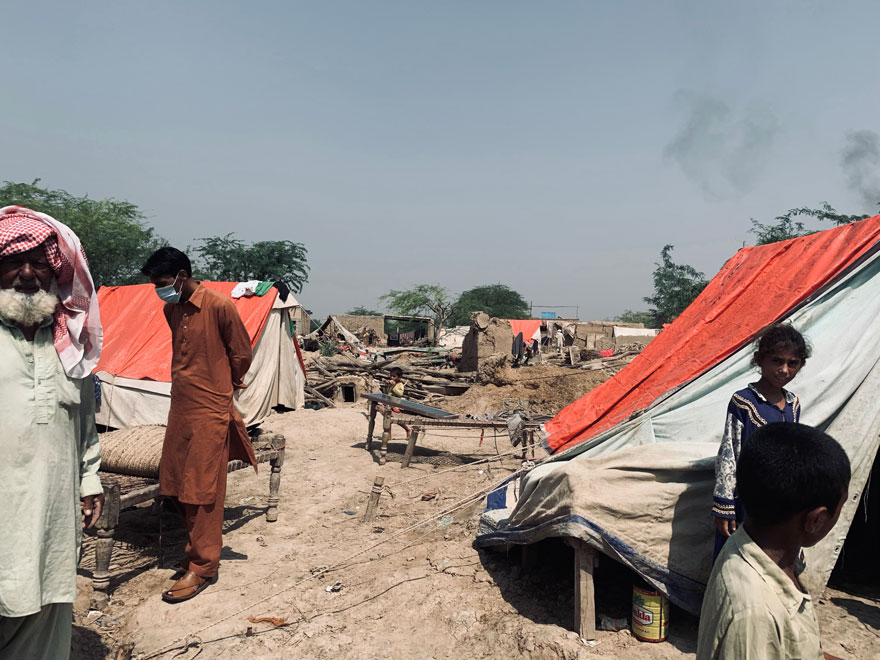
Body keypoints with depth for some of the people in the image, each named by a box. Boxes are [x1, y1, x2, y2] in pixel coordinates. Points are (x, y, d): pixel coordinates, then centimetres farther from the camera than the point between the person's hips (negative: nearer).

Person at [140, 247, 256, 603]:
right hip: (180, 406, 7)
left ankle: (203, 566, 11)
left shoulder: (219, 306, -15)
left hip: (210, 410, -7)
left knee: (202, 491, -1)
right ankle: (197, 549, 30)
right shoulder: (171, 310, 8)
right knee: (178, 484, 13)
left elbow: (242, 354, -5)